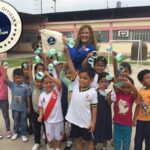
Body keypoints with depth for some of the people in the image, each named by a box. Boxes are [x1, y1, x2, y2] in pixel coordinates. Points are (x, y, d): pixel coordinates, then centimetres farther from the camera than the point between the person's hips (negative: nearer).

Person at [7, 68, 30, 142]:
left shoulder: (25, 87, -14)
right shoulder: (12, 84, -7)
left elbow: (28, 97, -7)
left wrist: (28, 107, -3)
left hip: (23, 108, -2)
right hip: (14, 107, 2)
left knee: (23, 122, 13)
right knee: (16, 121, 20)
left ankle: (23, 134, 30)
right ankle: (16, 132, 40)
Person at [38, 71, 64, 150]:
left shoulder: (57, 91, -11)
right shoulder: (42, 95, -2)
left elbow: (59, 83, -32)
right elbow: (41, 107, 7)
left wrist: (49, 76, -38)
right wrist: (41, 115, -7)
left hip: (58, 119, -2)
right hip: (48, 120, 2)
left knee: (58, 137, 16)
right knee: (49, 137, 19)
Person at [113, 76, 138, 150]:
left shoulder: (132, 96, -8)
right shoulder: (118, 93, -4)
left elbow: (136, 93, -30)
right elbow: (115, 87, -21)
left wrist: (130, 84, -48)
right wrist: (117, 80, -44)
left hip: (127, 123, -1)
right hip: (117, 122, 1)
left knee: (126, 142, 14)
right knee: (117, 141, 15)